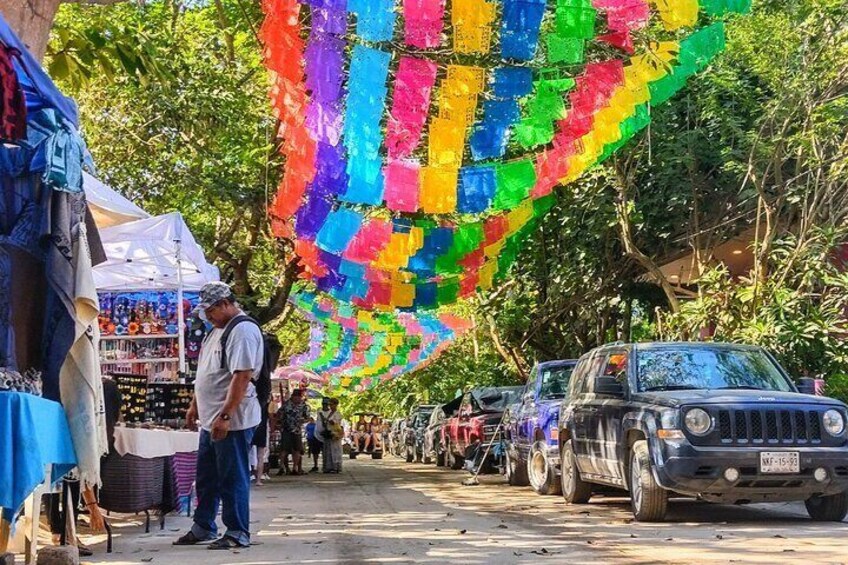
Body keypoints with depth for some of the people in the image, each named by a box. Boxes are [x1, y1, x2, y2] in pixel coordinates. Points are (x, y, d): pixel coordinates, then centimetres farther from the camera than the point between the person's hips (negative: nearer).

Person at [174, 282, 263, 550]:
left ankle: (237, 534, 6)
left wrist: (224, 416, -26)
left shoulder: (243, 330, -15)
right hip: (210, 420, 10)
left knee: (232, 479, -2)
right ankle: (202, 528, 26)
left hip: (232, 421, -10)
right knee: (205, 478, 16)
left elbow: (242, 377, -23)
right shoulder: (217, 330, 16)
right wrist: (195, 405, 21)